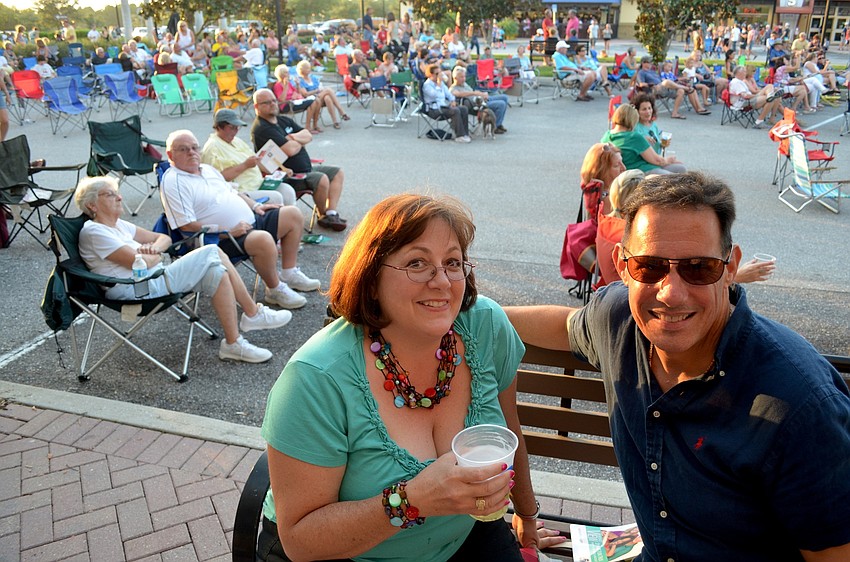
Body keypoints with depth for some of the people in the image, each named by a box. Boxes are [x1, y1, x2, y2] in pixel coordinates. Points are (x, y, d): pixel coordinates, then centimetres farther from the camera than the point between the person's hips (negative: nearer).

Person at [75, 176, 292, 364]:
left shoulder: (118, 225, 20)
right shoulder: (93, 232, -9)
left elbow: (164, 238, 21)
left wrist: (154, 249, -1)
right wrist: (156, 256, 3)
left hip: (154, 279, 9)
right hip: (139, 290, -9)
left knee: (217, 273, -10)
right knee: (212, 253, -15)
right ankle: (254, 314, -6)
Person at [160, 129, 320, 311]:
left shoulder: (208, 169, 17)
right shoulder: (172, 182, -11)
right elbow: (188, 226, -19)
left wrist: (255, 206, 12)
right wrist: (227, 232, -22)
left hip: (250, 221, 10)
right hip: (224, 240, -10)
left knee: (293, 215, 6)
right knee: (264, 240, -37)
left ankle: (289, 274, 11)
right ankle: (275, 290, -14)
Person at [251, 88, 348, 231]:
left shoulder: (284, 120, 15)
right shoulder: (261, 129, -16)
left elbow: (308, 136, 8)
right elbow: (290, 150, -25)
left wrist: (294, 138, -14)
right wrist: (300, 141, -2)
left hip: (307, 169, 11)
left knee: (338, 172, 5)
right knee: (322, 179, -28)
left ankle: (331, 213, -7)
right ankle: (323, 216, -4)